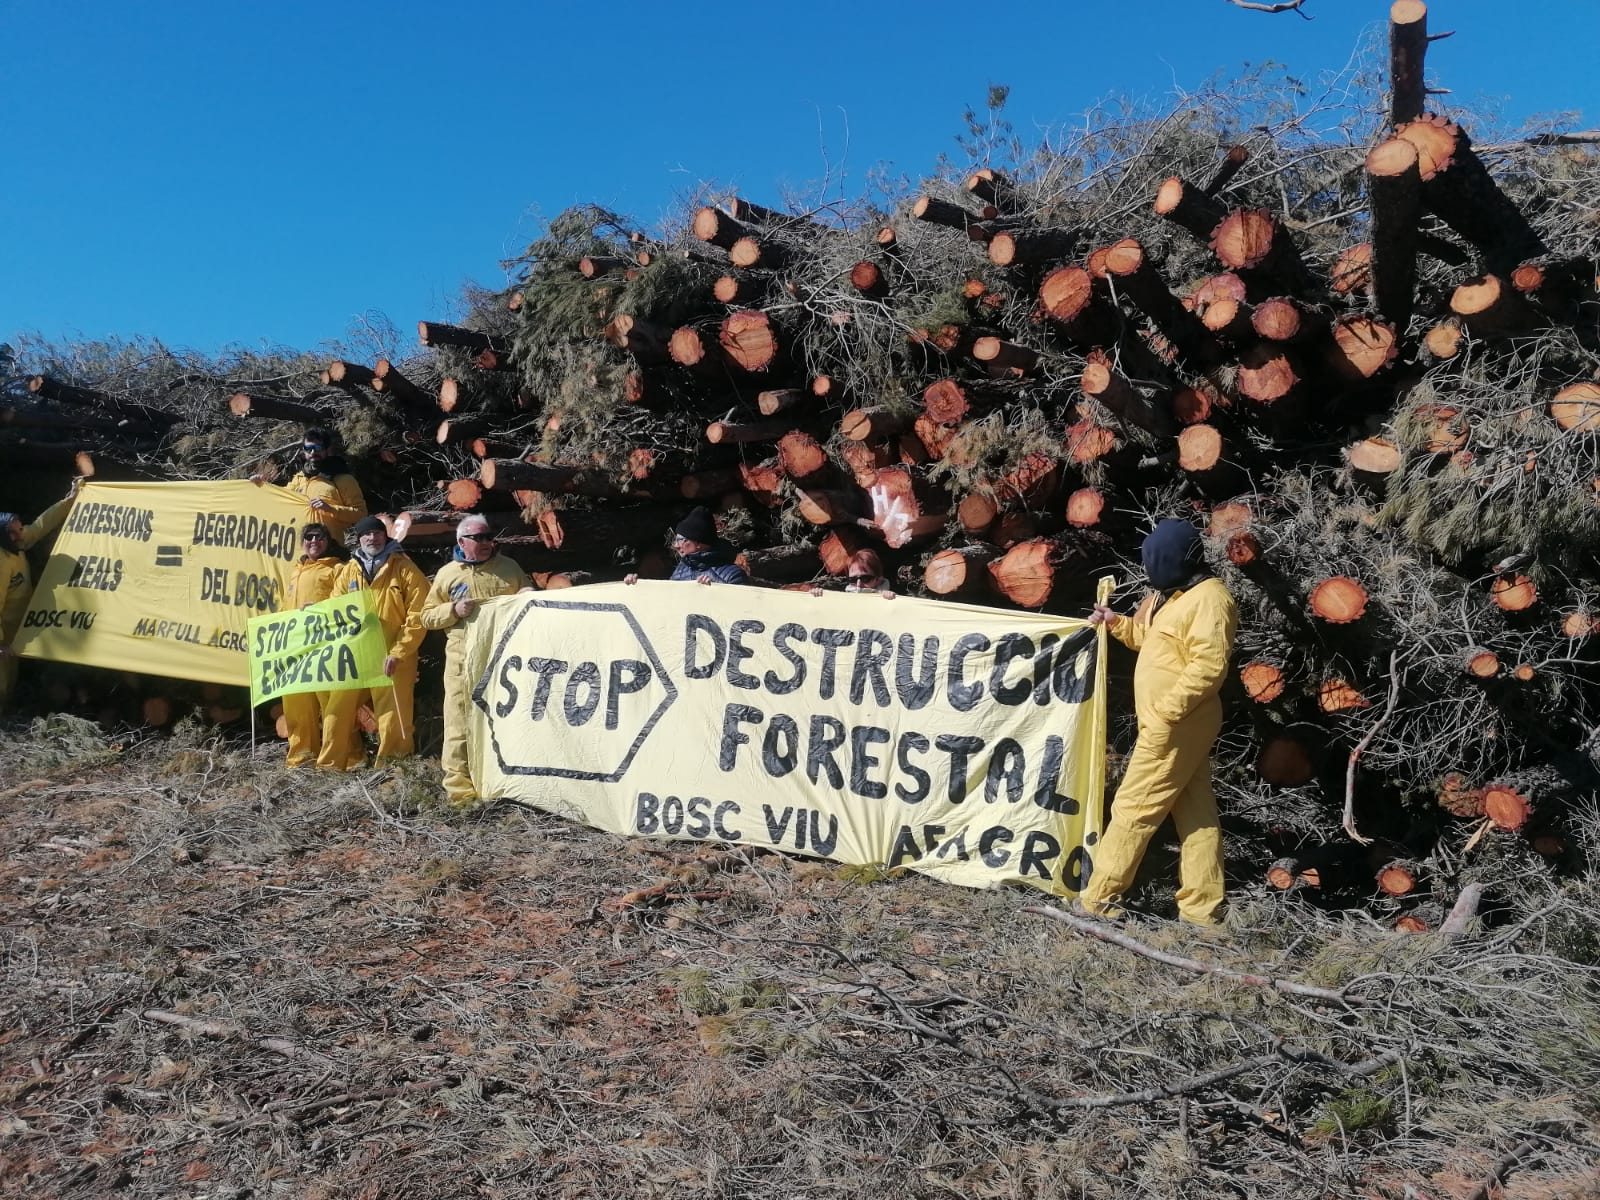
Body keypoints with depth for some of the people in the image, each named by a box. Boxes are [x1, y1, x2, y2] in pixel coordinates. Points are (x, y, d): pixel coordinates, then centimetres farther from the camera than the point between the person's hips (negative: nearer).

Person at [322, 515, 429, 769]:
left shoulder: (404, 569, -2)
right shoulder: (349, 570, 12)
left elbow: (418, 616, -8)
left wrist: (399, 653, -14)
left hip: (393, 658, -4)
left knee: (392, 718, -4)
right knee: (337, 711, 8)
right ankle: (334, 763, 24)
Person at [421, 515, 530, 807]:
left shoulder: (508, 567, 11)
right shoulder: (447, 574, 9)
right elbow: (427, 617, 11)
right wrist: (453, 610, -8)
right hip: (463, 658, -1)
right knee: (460, 722, -4)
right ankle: (460, 787, 1)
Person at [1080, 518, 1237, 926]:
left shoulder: (1208, 598, -16)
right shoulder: (1174, 597, 17)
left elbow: (1209, 666, -25)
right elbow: (1150, 640, 29)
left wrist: (1166, 711, -25)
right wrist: (1115, 622, 13)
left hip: (1175, 725, -11)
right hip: (1179, 724, 11)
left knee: (1133, 809, -4)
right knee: (1196, 814, 11)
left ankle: (1097, 898, 4)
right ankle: (1201, 909, 17)